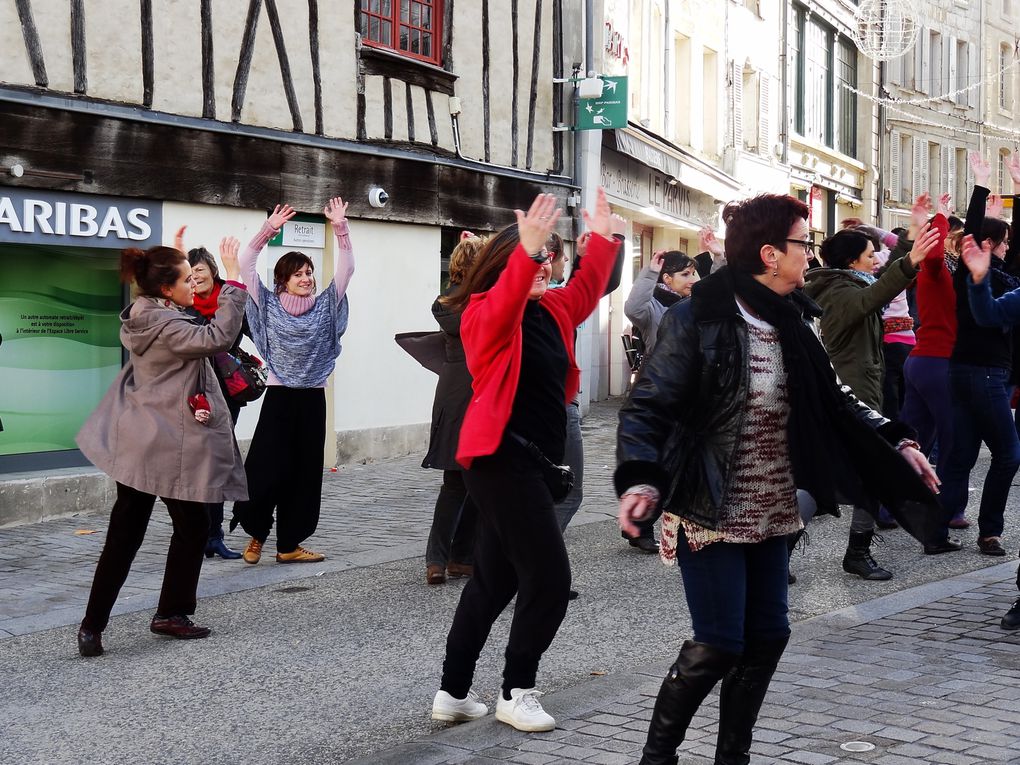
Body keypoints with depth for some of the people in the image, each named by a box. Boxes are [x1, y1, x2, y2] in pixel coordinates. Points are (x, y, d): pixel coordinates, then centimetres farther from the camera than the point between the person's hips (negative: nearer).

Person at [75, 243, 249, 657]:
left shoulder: (143, 316, 8)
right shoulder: (164, 325, -20)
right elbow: (217, 337, -28)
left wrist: (171, 260, 21)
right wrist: (233, 284, -23)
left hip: (137, 444, 9)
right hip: (171, 449, -9)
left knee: (124, 536, 8)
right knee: (193, 528, 10)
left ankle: (93, 626, 6)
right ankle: (171, 614, 19)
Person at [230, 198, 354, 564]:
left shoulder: (324, 306, 7)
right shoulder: (269, 305, 2)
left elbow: (346, 268, 0)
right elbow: (246, 263, -5)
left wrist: (340, 228, -11)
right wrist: (269, 230, -14)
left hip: (312, 399, 3)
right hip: (279, 397, -3)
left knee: (305, 472, 4)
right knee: (267, 469, -7)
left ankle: (289, 544, 12)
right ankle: (256, 533, 14)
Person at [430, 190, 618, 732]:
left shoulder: (548, 310, 13)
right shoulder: (485, 313, -10)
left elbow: (584, 293, 29)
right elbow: (506, 303, -33)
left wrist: (602, 239, 20)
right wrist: (527, 250, -47)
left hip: (528, 459, 9)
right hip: (502, 458, -9)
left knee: (494, 580, 13)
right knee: (548, 576, -8)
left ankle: (453, 693, 21)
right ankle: (517, 693, 4)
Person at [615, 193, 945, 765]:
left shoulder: (792, 321, 4)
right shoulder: (698, 321, -16)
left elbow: (835, 399, 14)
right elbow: (648, 407, -16)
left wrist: (896, 443, 4)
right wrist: (640, 480, -31)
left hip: (772, 514, 7)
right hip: (712, 518, -7)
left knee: (767, 636, 10)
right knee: (717, 645, -5)